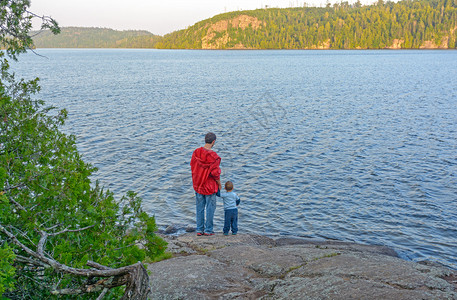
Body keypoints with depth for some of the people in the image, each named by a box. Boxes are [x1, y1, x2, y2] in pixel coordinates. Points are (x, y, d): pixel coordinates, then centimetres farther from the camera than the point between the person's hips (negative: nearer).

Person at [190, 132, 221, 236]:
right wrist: (219, 184, -1)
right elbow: (215, 173, -17)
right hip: (210, 186, -5)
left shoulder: (196, 153, -5)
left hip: (198, 185, 5)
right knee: (210, 208, 8)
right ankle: (208, 230, 12)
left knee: (200, 208, 13)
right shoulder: (213, 156, -21)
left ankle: (199, 229, 18)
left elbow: (192, 168, 5)